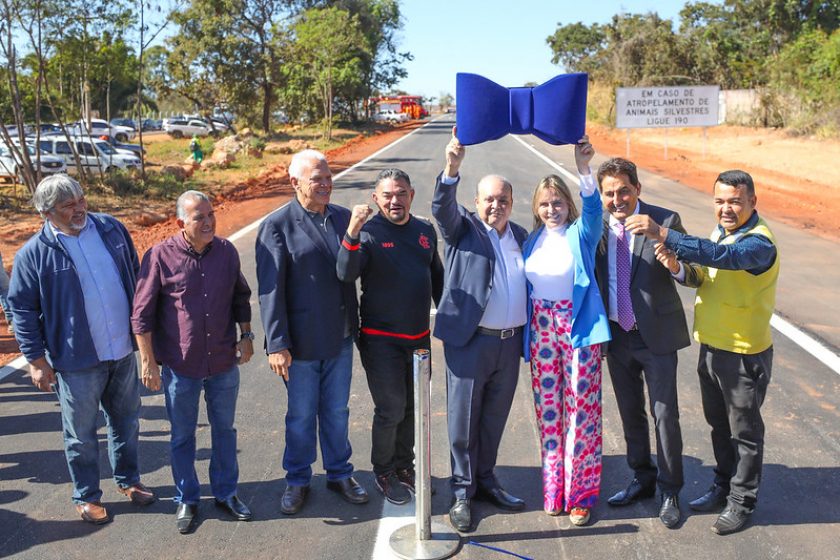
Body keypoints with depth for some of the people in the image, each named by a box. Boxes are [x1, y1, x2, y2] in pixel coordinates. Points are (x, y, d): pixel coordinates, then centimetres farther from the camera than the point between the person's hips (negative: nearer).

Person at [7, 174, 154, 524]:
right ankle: (86, 496, 30)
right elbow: (23, 310, -5)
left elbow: (135, 276, 11)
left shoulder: (112, 229, -1)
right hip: (76, 359, -4)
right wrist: (36, 359, -6)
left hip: (123, 351, 4)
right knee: (81, 434, 11)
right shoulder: (33, 254, -11)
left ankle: (128, 479, 40)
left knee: (126, 421, 19)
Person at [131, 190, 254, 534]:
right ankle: (187, 500, 31)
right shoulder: (160, 256, -13)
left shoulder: (227, 251, -2)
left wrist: (246, 335, 4)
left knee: (224, 429, 16)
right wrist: (148, 362, -8)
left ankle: (226, 493, 34)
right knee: (182, 435, 13)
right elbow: (142, 315, -8)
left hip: (223, 363, 3)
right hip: (180, 366, -3)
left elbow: (241, 297, 12)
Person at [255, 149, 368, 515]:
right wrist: (276, 344, -16)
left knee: (337, 412, 18)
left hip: (341, 337, 4)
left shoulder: (344, 218, 3)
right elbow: (270, 289, -13)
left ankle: (339, 473, 36)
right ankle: (297, 481, 31)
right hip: (301, 342, -4)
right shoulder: (277, 226, -11)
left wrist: (355, 325, 4)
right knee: (301, 416, 12)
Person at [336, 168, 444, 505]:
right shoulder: (369, 233, -12)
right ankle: (383, 472, 21)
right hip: (381, 339, -5)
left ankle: (404, 467, 34)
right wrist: (352, 234, -43)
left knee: (412, 407, 16)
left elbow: (436, 277, 16)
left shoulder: (425, 230, 5)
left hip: (419, 337, 6)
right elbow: (346, 274, -28)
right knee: (391, 409, -1)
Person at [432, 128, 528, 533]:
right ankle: (463, 492, 19)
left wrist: (527, 337, 12)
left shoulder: (520, 236, 13)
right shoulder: (463, 229, -2)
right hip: (469, 343, -4)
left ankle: (485, 480, 32)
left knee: (494, 419, 16)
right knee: (463, 420, 5)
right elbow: (442, 209, -23)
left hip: (510, 344, 5)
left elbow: (525, 288, 16)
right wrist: (451, 169, -39)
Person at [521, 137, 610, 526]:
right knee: (548, 408, 9)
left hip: (578, 329, -4)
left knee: (581, 407, 0)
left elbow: (593, 208, -22)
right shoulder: (532, 241, 10)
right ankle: (553, 487, 23)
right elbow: (524, 287, 14)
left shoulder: (580, 234, -2)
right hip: (541, 331, 4)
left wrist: (584, 167, -37)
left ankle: (581, 492, 13)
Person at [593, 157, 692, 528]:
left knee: (665, 414, 4)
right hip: (616, 334, 4)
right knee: (630, 413, 17)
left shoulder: (665, 221, -11)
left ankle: (669, 491, 21)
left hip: (656, 334, -4)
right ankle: (642, 479, 35)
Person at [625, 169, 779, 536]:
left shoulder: (759, 243, -23)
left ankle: (742, 502, 26)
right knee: (718, 424, 22)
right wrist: (678, 268, -17)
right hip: (711, 347, 8)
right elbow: (703, 277, 6)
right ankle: (723, 487, 40)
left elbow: (720, 256, -41)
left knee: (745, 432, 10)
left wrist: (663, 234, -47)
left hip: (745, 354, -8)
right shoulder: (720, 232, 4)